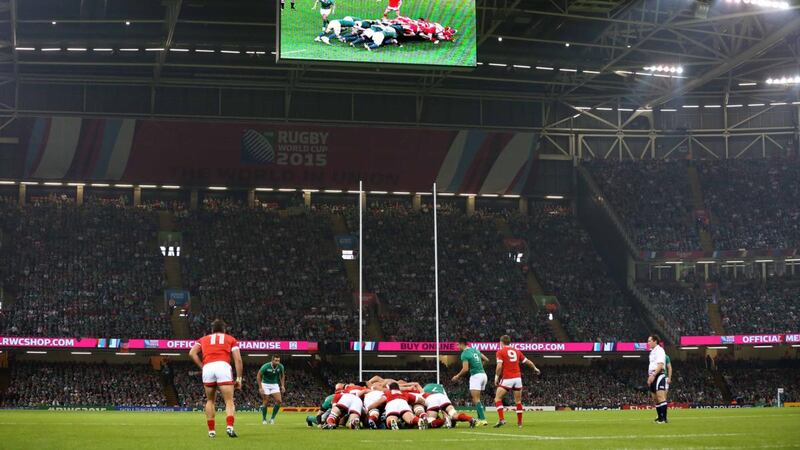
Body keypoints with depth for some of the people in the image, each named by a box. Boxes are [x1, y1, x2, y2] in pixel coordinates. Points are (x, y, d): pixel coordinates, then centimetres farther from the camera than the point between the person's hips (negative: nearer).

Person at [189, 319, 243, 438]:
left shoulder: (203, 339, 28)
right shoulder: (231, 339, 23)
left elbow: (192, 353, 11)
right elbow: (238, 359, 11)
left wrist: (202, 367, 13)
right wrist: (239, 378, 12)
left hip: (207, 367, 2)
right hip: (223, 366, -2)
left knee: (210, 401, 20)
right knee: (229, 401, -2)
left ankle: (211, 430, 15)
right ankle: (229, 426, -25)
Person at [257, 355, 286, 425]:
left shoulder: (280, 367, -11)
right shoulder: (266, 366, -23)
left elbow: (282, 375, 9)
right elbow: (258, 376, -13)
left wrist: (282, 385, 0)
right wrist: (260, 387, -17)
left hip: (275, 384, 3)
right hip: (265, 384, -3)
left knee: (279, 401, -13)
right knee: (266, 403, -6)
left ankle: (272, 418, 0)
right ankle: (264, 419, 12)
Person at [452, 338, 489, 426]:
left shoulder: (464, 354, -9)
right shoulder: (475, 350, 15)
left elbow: (465, 369, -16)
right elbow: (486, 360, 23)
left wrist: (457, 376, -1)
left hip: (476, 376, -8)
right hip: (483, 374, 8)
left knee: (476, 399, -10)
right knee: (477, 399, 15)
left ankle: (483, 419, -20)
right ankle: (480, 418, 11)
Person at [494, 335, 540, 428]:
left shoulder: (500, 352, -1)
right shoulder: (516, 351, 14)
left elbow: (499, 366, -13)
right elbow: (528, 362, 22)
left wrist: (496, 377, -1)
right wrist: (535, 369, 40)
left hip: (507, 379, -5)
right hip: (518, 378, 5)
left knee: (498, 398, 2)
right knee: (518, 401, 15)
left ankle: (502, 419, -14)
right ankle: (520, 422, 16)